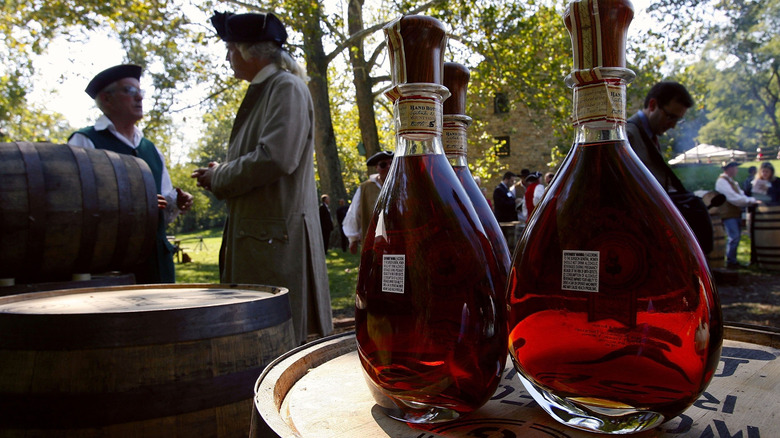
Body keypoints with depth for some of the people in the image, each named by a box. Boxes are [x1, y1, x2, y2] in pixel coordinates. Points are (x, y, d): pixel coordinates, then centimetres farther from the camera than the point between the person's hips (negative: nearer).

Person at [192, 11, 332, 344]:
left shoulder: (287, 88, -8)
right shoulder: (261, 93, 20)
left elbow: (276, 157, -22)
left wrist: (218, 178, -8)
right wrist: (220, 175, 7)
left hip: (277, 236, -9)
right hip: (254, 236, 9)